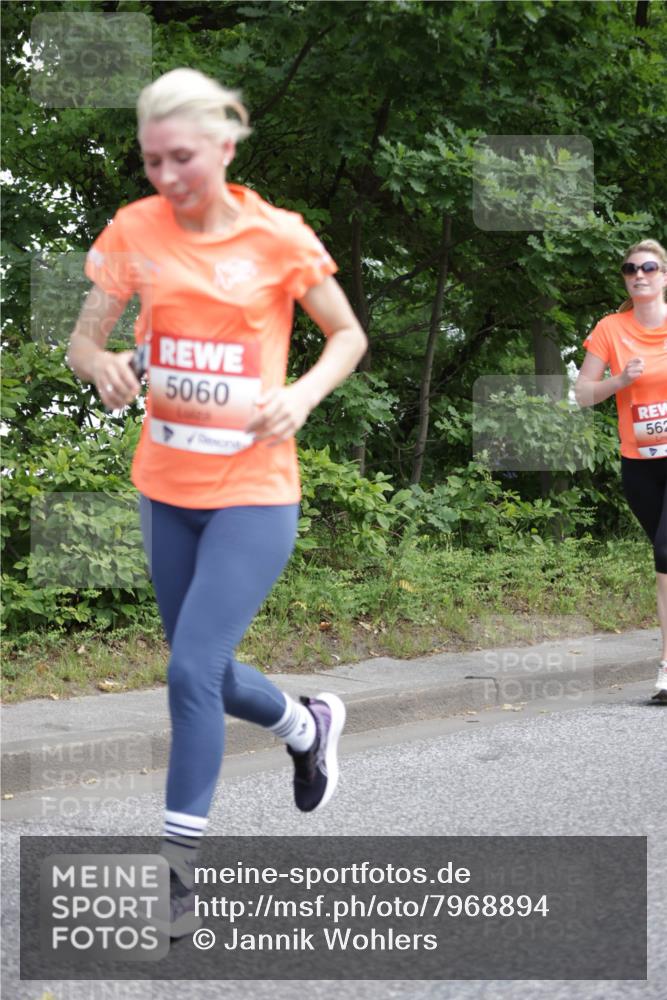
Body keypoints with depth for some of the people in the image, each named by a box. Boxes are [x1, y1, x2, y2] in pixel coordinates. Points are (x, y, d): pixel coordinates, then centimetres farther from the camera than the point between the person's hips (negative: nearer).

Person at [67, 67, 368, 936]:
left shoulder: (278, 236, -9)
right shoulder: (135, 229, -2)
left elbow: (348, 335, 3)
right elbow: (83, 341, 1)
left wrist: (303, 394, -17)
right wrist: (104, 366, -22)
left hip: (253, 492, -4)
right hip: (166, 489, 4)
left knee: (192, 668, -14)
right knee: (205, 670, 16)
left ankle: (180, 867, -1)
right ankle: (309, 724, 47)